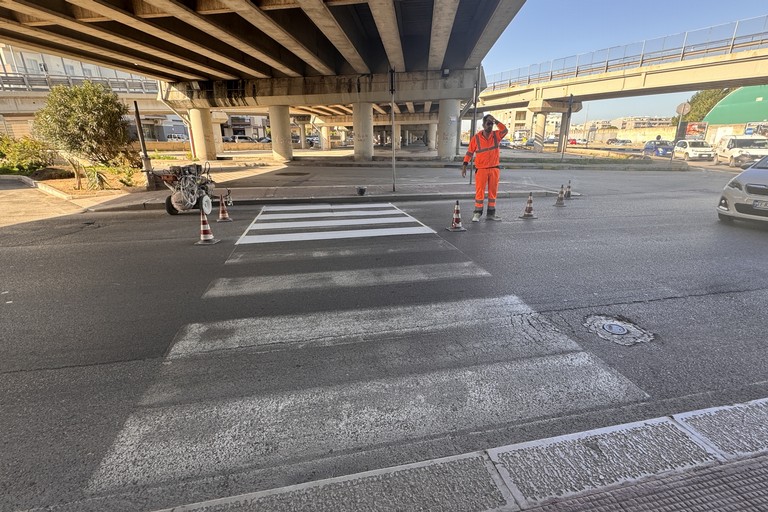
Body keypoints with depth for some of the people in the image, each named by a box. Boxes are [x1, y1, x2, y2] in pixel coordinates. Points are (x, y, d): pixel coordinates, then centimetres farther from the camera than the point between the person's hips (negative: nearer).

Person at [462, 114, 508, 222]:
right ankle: (477, 213, 4)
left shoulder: (496, 135, 4)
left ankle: (491, 213, 18)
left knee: (493, 192, 9)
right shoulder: (476, 137, -2)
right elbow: (470, 152, 0)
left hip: (494, 168, 3)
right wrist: (464, 165, -5)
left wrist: (495, 121, -16)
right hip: (481, 169, -3)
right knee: (479, 191, -2)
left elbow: (505, 130, -16)